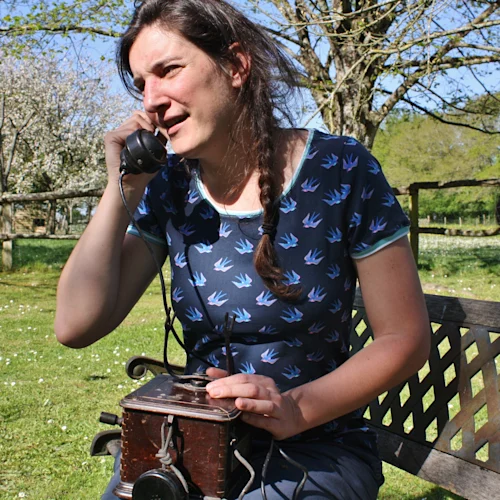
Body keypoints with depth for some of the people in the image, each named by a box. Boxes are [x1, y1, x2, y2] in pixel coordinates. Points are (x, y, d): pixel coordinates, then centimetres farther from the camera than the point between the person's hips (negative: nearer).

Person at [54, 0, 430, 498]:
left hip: (315, 450, -2)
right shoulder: (168, 186, -1)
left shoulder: (339, 170, -12)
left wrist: (297, 409, -22)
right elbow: (75, 326, -8)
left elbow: (406, 338, -9)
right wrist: (123, 187, -13)